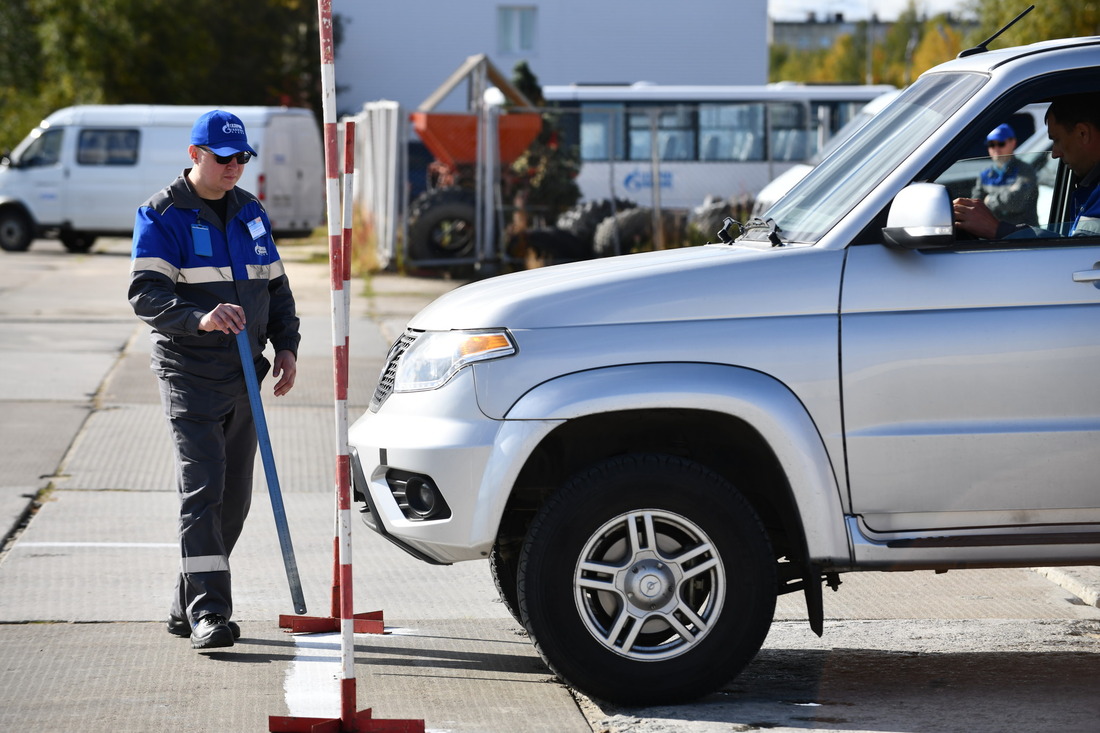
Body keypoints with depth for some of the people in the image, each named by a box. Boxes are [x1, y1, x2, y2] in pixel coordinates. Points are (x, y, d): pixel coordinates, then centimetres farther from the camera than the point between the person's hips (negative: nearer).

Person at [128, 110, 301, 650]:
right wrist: (200, 318, -32)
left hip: (243, 376, 7)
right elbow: (145, 294, -16)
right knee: (202, 489, -16)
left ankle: (187, 606, 19)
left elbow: (276, 286, 22)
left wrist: (286, 345, 6)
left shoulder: (250, 212, 14)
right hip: (190, 376, -7)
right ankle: (207, 612, -20)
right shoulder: (162, 216, -6)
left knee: (234, 496, 8)